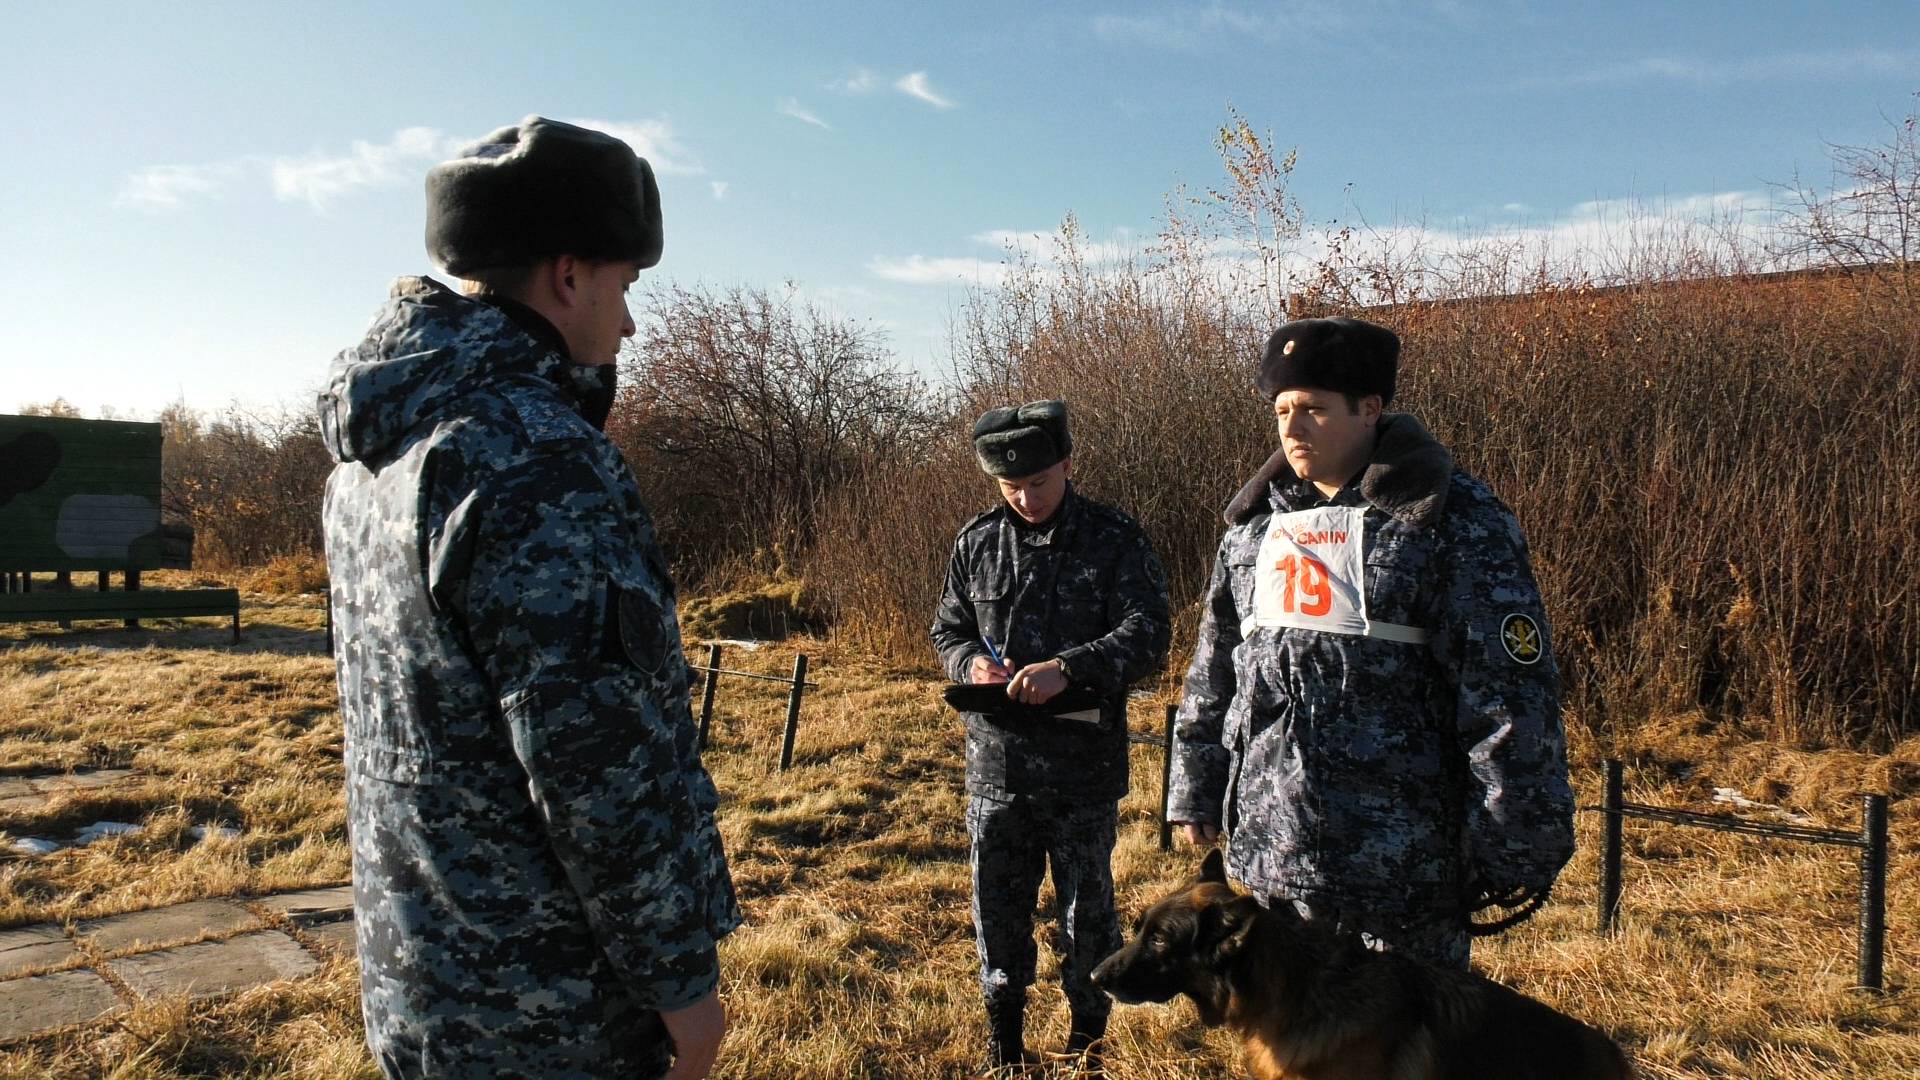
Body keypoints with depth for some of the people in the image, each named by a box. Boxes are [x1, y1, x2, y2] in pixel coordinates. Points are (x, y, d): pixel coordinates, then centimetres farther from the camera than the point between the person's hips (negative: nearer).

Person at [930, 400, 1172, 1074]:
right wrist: (971, 662, -10)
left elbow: (1147, 636, -15)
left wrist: (1068, 668, -29)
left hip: (1084, 767, -3)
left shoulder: (1115, 539, -7)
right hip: (996, 764, 3)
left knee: (1086, 905, 12)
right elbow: (948, 632, 13)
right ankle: (1004, 1025, 36)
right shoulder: (977, 543, 4)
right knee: (997, 904, 15)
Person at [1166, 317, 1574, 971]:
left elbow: (1509, 694, -10)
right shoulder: (1256, 522, 9)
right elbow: (1213, 673, 15)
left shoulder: (1455, 520, -8)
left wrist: (1516, 846, -11)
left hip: (1400, 859, -5)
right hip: (1268, 846, 6)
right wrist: (1196, 790, 14)